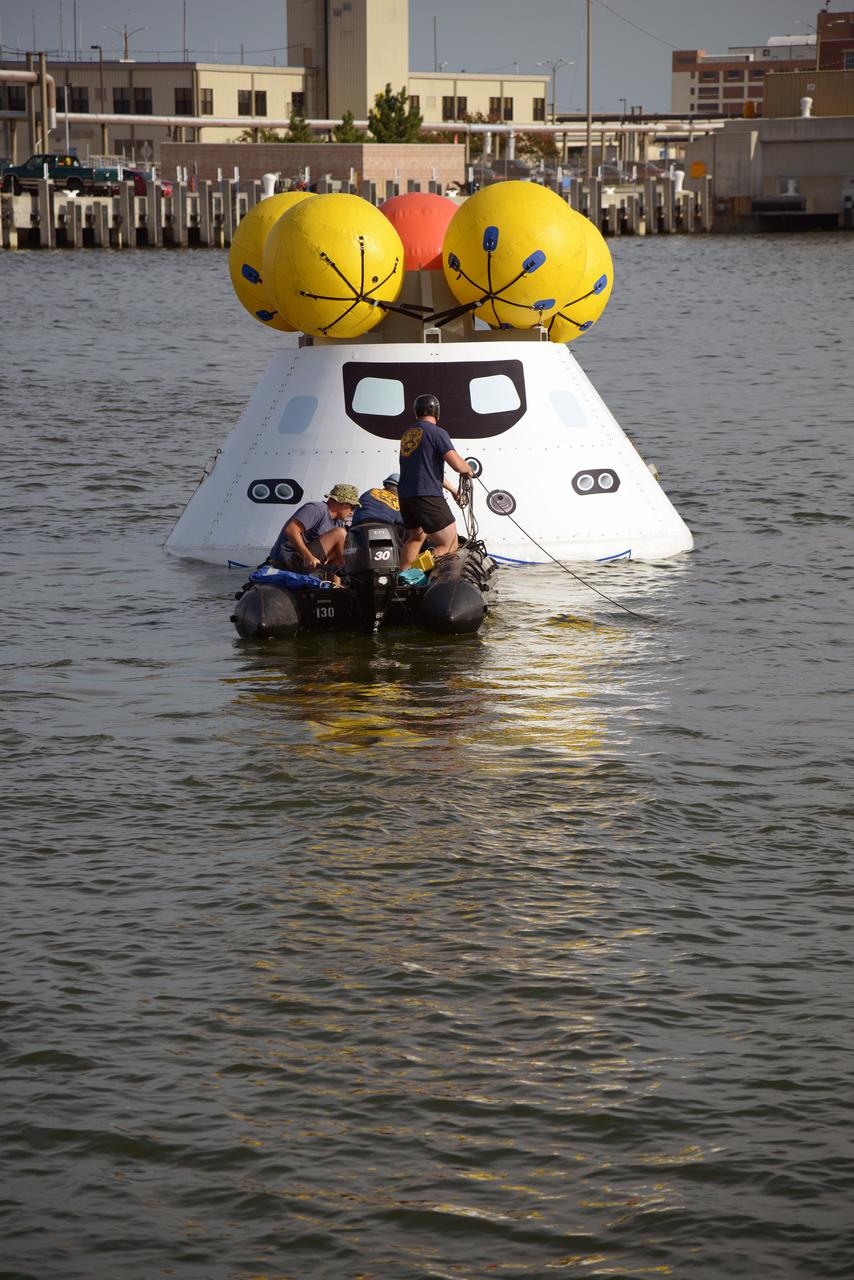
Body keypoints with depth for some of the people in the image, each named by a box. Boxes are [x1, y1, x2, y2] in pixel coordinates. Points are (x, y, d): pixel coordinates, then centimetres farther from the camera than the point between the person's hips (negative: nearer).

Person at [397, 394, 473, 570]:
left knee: (415, 537, 29)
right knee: (449, 546, -5)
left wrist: (452, 490, 35)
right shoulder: (437, 432, -7)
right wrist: (468, 470, 9)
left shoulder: (407, 434, 18)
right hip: (428, 496, -8)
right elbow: (457, 464, -16)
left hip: (404, 496, 8)